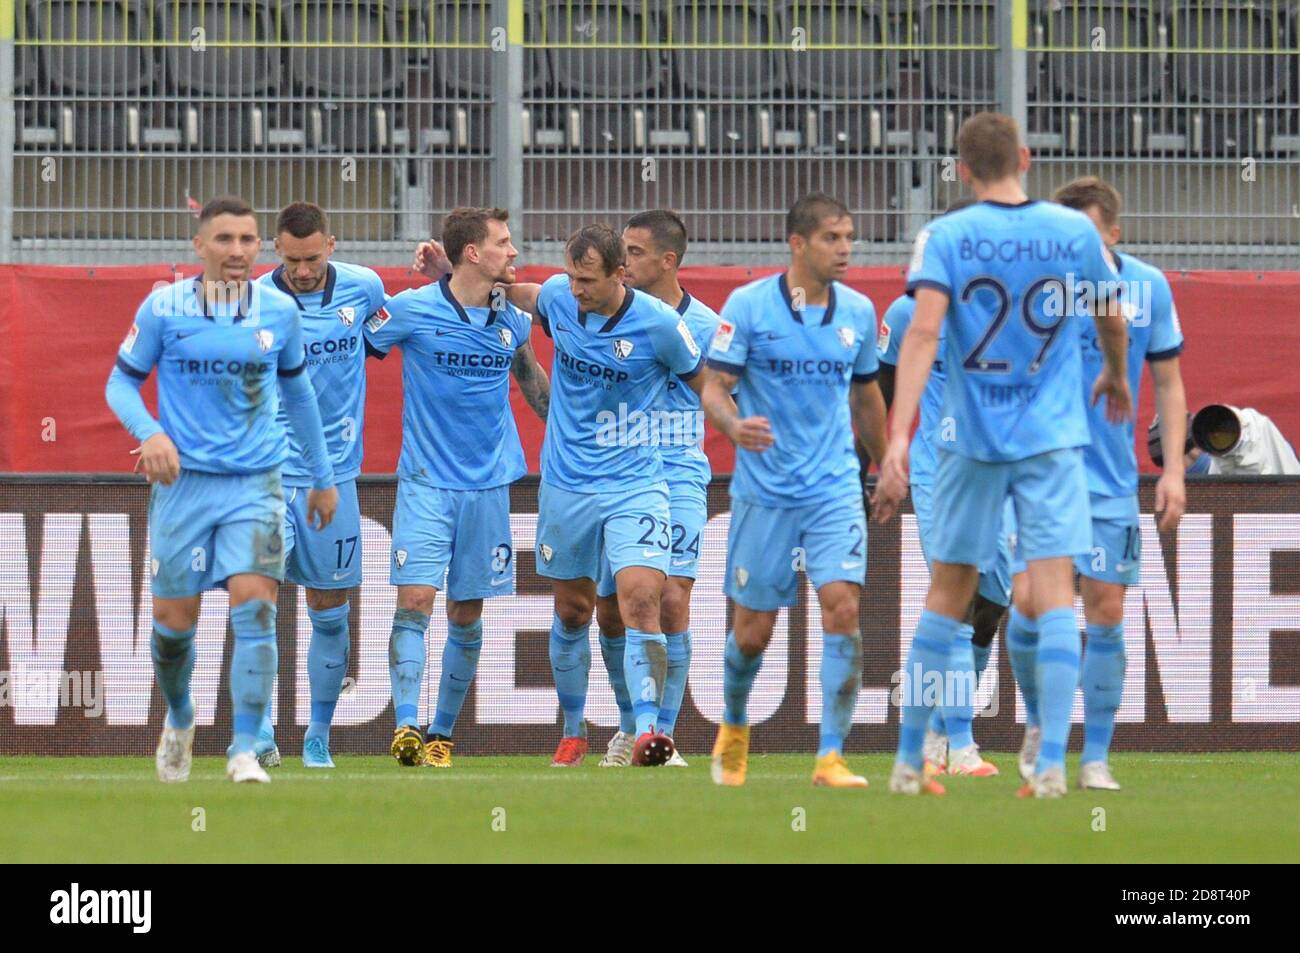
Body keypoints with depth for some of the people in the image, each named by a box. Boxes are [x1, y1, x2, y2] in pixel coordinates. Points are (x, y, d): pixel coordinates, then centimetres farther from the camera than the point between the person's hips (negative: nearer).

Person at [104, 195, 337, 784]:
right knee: (174, 619, 6)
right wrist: (149, 432, -16)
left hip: (256, 483, 0)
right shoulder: (163, 309, -3)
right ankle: (179, 720, 35)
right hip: (183, 482, 0)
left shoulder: (279, 312, 3)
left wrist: (322, 477, 23)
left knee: (254, 606, -16)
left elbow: (297, 393, 17)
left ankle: (245, 751, -14)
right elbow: (121, 382, 4)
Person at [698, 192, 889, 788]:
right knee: (752, 631, 6)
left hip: (835, 488, 2)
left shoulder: (858, 312, 5)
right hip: (764, 489, -2)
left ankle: (831, 756, -12)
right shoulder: (748, 305, -6)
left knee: (842, 609, -16)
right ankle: (733, 728, 36)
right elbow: (713, 387, -8)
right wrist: (734, 426, -29)